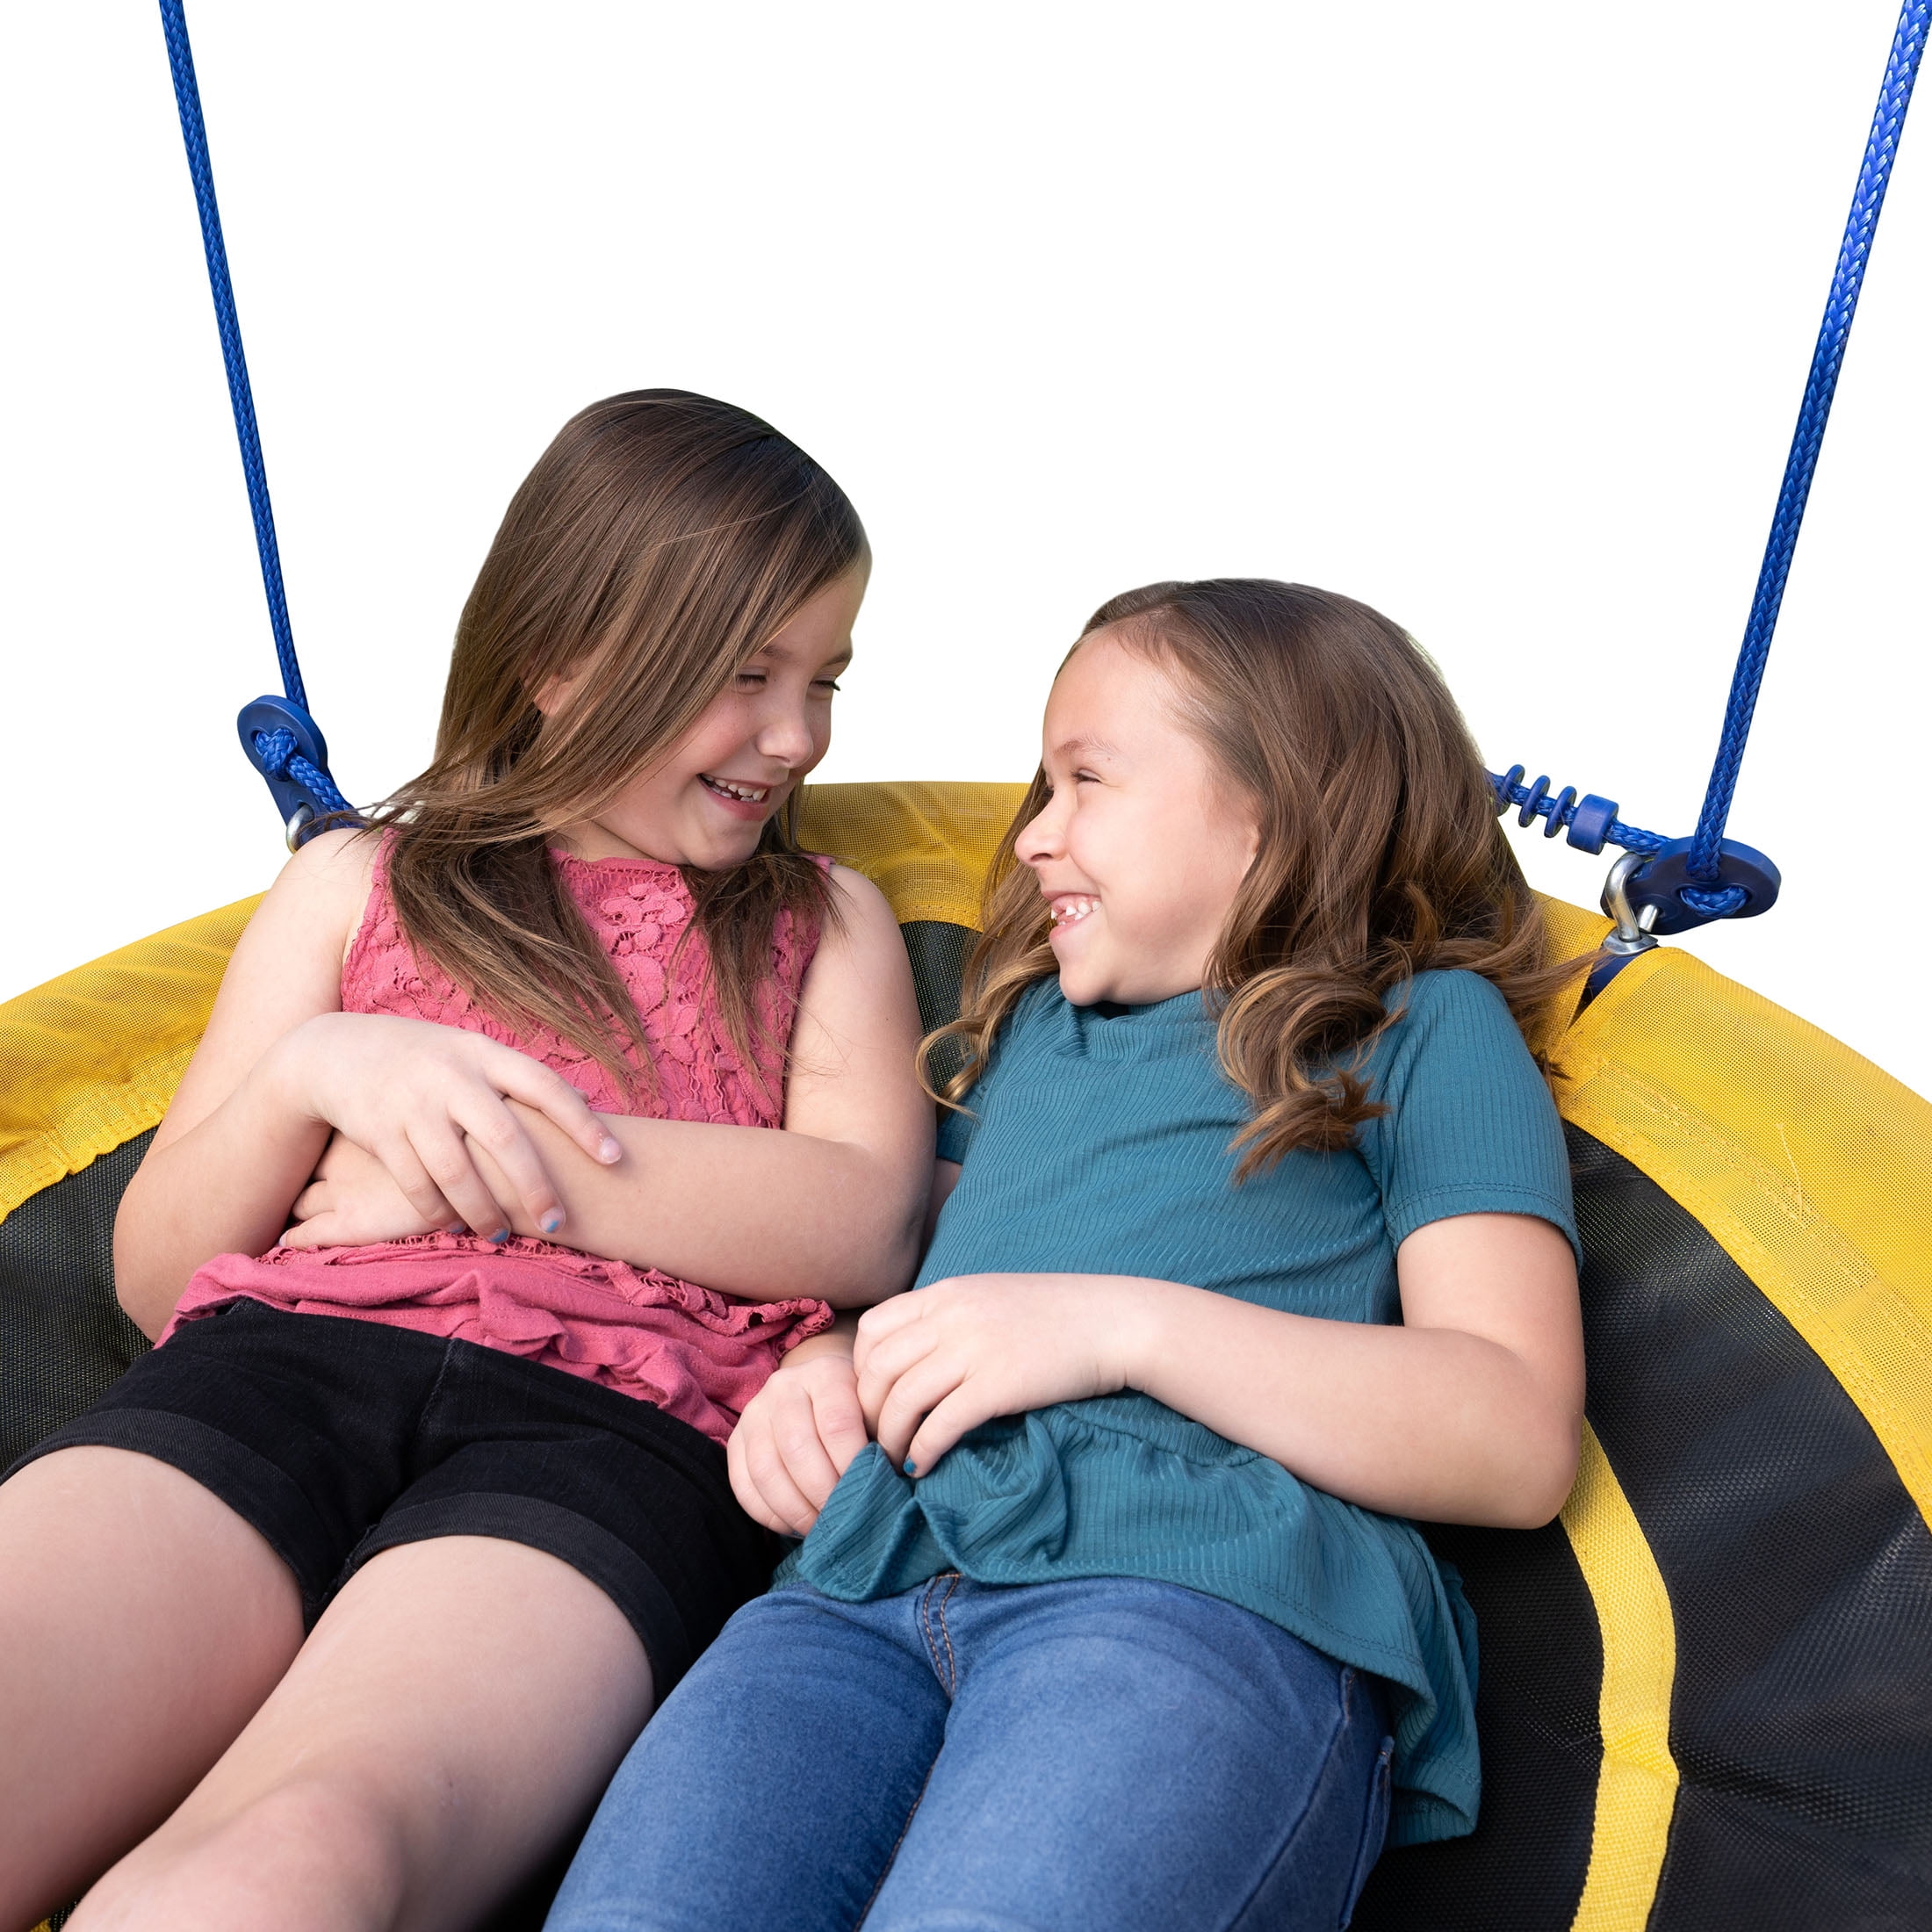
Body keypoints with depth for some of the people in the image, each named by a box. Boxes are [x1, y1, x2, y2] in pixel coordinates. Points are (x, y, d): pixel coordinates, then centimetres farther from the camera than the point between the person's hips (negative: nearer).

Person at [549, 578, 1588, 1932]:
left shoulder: (1425, 1027, 12)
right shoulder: (1025, 1022, 30)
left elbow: (1522, 1441, 0)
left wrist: (1124, 1324, -11)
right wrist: (824, 1372, 6)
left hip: (1210, 1580, -4)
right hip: (874, 1578, 5)